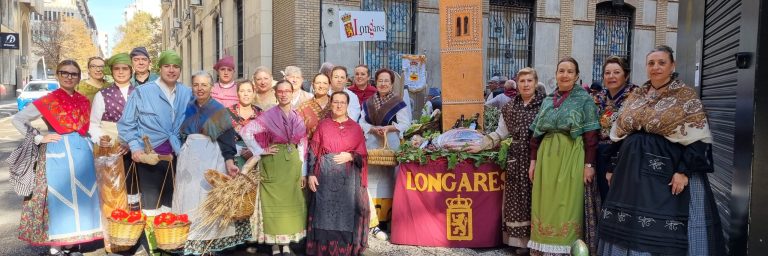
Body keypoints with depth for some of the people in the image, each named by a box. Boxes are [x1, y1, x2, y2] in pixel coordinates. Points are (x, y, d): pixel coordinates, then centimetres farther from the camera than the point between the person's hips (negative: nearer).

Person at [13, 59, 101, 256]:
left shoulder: (83, 101, 10)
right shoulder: (47, 101, -2)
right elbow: (17, 120, 0)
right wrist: (40, 138, -6)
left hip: (82, 152, 4)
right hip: (58, 154, -4)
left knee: (81, 197, 6)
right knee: (59, 198, 0)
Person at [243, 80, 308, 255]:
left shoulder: (298, 118, 7)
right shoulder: (268, 115, -4)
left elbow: (302, 146, 7)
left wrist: (303, 172, 4)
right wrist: (260, 151, -11)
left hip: (293, 164, 4)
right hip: (273, 165, -4)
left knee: (291, 202, 7)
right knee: (274, 202, 2)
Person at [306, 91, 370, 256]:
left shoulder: (356, 128, 6)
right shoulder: (323, 125, 6)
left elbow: (363, 155, 5)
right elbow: (313, 151, 4)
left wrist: (350, 156, -14)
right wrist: (311, 174, -3)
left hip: (348, 177, 0)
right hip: (325, 175, 0)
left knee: (346, 211, 0)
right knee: (325, 211, 2)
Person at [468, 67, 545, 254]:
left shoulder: (544, 103, -1)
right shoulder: (510, 107, 10)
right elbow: (500, 133, 16)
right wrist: (480, 146, 8)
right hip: (517, 159, 3)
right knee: (517, 200, 3)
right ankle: (522, 240, 13)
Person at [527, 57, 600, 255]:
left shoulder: (584, 99, 0)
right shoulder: (547, 101, 13)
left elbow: (591, 135, -6)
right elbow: (537, 133, 13)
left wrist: (589, 164, -12)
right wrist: (533, 160, 8)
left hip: (571, 158, -4)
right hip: (547, 158, 4)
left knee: (568, 205, 0)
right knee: (546, 205, 7)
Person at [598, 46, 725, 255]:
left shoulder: (685, 96, -3)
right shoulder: (635, 96, 11)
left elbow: (697, 139, -9)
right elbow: (618, 135, 14)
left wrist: (684, 171, -18)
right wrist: (613, 167, 9)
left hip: (667, 172, -4)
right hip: (633, 171, 5)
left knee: (663, 232, -2)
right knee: (628, 228, 8)